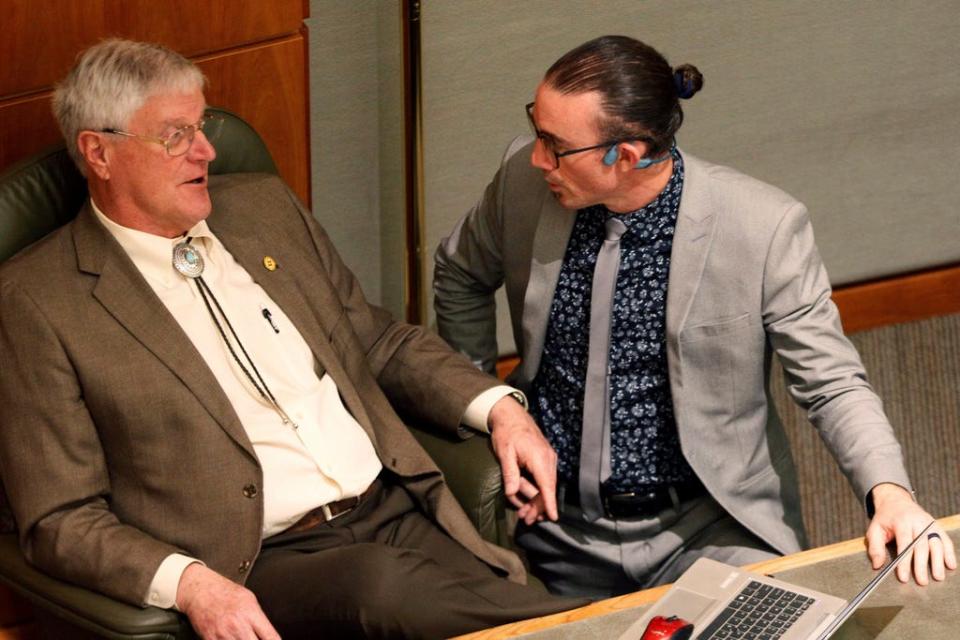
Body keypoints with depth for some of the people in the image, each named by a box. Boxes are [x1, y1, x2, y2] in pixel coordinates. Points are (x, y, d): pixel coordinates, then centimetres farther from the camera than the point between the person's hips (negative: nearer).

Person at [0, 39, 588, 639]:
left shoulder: (263, 206, 16)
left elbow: (384, 344, 26)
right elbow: (60, 520, -4)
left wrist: (500, 407, 7)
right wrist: (190, 583, -22)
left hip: (400, 515, 5)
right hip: (259, 566, -5)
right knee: (378, 580, -35)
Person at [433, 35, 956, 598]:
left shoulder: (765, 226, -16)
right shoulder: (524, 178, -6)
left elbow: (832, 383, -11)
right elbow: (461, 276, 16)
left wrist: (888, 492, -28)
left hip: (708, 530, -2)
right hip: (559, 526, 3)